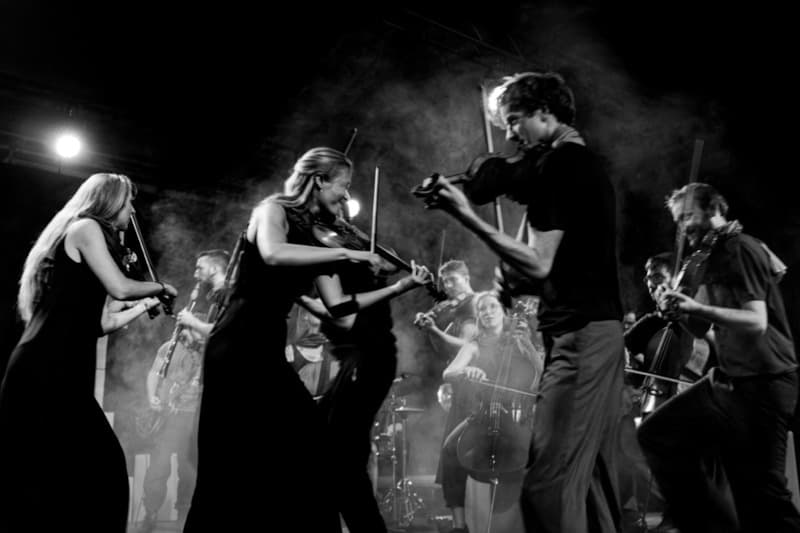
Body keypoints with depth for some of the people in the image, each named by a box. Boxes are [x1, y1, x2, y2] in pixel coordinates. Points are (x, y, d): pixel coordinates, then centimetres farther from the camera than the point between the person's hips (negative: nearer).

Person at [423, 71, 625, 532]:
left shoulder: (558, 164, -12)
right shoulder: (587, 162, 18)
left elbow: (539, 265, -17)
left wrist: (468, 217, -15)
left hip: (579, 333, -10)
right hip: (601, 328, 10)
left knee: (548, 483, -11)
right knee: (594, 473, 14)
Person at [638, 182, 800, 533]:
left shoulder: (741, 248, -13)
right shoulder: (710, 257, 14)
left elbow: (757, 322, -22)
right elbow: (703, 329, 17)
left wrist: (698, 307, -28)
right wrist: (680, 307, -2)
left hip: (761, 384, -9)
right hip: (728, 379, 9)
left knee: (761, 493, -5)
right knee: (657, 435, 7)